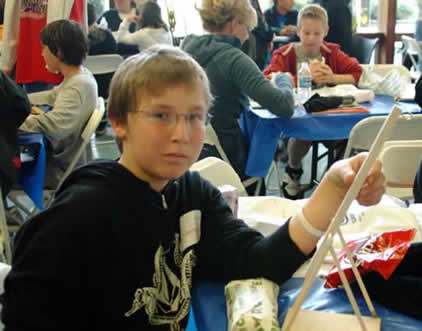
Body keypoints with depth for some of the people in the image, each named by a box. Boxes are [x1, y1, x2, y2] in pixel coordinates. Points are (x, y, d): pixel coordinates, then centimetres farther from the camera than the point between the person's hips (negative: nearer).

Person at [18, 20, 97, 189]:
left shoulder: (78, 85, -27)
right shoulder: (79, 76, 2)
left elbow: (55, 125, -40)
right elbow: (52, 97, 18)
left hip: (62, 170, -9)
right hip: (60, 155, 9)